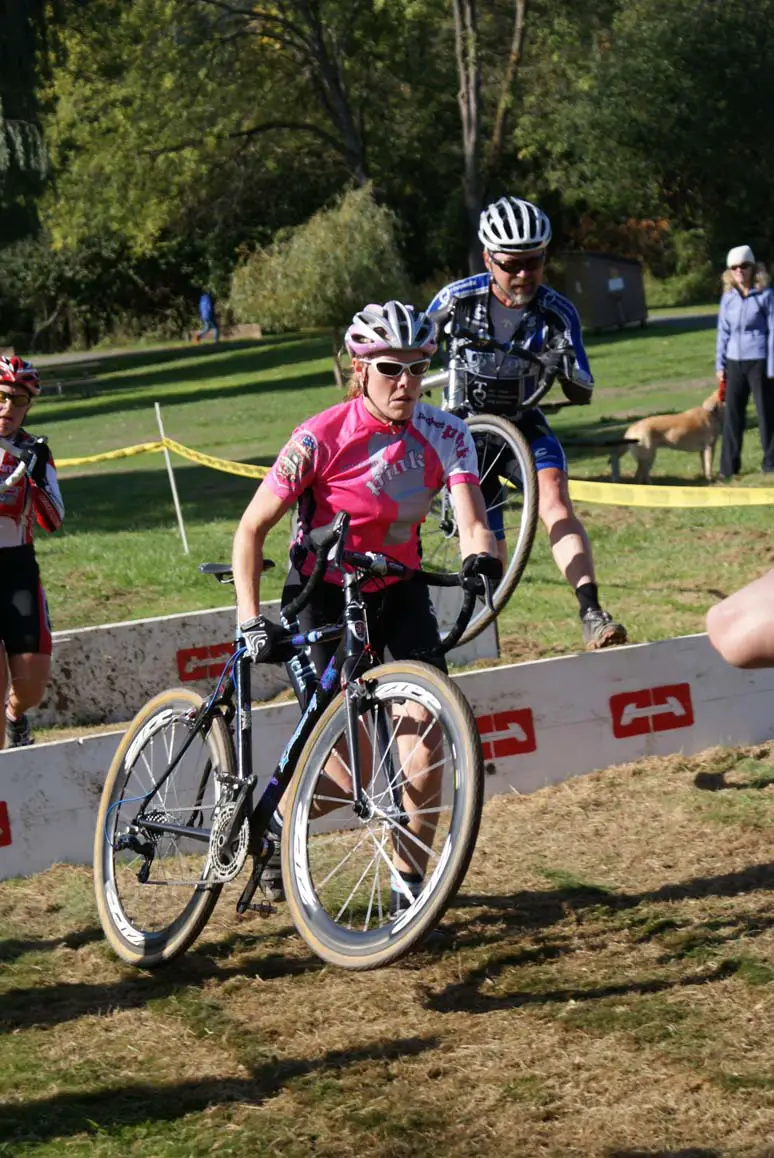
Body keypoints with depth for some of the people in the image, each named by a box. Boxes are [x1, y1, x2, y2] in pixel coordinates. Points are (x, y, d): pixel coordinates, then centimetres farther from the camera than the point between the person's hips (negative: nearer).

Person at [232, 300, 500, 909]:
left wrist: (483, 555, -47)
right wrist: (251, 619, -22)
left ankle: (409, 879, -2)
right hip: (323, 595, -3)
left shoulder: (445, 435, -12)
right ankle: (279, 818, 24)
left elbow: (472, 520, -23)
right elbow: (251, 529, -13)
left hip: (398, 590, 3)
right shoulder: (322, 438, -20)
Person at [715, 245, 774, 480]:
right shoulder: (728, 297, 7)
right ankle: (729, 467, 12)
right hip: (734, 362, 4)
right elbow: (723, 332, 13)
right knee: (732, 414, 6)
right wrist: (720, 364, 9)